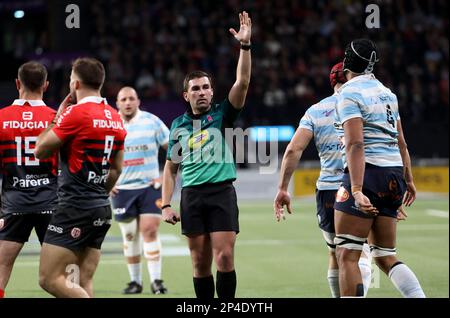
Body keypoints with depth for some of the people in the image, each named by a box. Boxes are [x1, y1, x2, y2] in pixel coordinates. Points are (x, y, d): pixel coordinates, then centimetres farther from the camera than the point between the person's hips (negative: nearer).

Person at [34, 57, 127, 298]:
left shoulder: (76, 113, -12)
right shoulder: (116, 118, 12)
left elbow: (40, 150, -6)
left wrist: (58, 115, 6)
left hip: (75, 207, -8)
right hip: (102, 210, 8)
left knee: (50, 279, -9)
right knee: (83, 283, 8)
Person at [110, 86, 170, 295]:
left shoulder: (152, 122, -2)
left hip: (150, 186, -2)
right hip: (121, 189, 2)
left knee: (150, 230, -12)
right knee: (129, 236, 5)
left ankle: (156, 280, -10)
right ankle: (135, 281, 14)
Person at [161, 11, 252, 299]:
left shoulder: (222, 115, 7)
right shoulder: (179, 125, 14)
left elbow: (243, 82, -8)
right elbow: (171, 168, 16)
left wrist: (245, 45, -17)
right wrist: (166, 204, 6)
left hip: (221, 191, -2)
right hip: (192, 194, 2)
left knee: (224, 257, -11)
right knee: (200, 262, 3)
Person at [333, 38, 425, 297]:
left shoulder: (350, 93, -8)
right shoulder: (387, 92, 16)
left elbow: (355, 144, -19)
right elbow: (401, 142, 21)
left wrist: (356, 190, -26)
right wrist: (408, 180, 30)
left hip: (367, 173, -8)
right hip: (394, 174, 8)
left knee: (347, 255, -5)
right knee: (386, 256, 12)